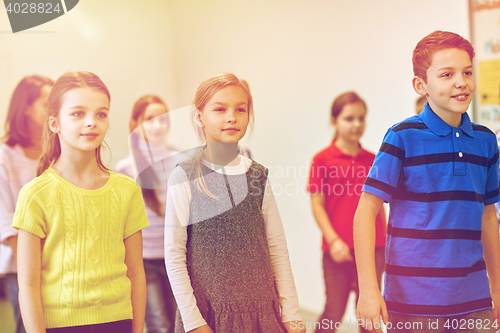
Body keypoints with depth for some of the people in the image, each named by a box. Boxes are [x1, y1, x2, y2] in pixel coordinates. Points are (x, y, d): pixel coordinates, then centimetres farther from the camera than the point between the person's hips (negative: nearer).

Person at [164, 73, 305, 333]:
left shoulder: (257, 176, 5)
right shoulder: (185, 177, -6)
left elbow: (277, 249, 6)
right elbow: (174, 256, -6)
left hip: (262, 311, 3)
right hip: (209, 311, -3)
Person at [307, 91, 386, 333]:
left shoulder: (372, 161, 8)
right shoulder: (323, 159, -2)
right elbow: (317, 205, -3)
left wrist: (385, 244, 12)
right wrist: (333, 240, -12)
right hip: (339, 249, -3)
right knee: (334, 312, 1)